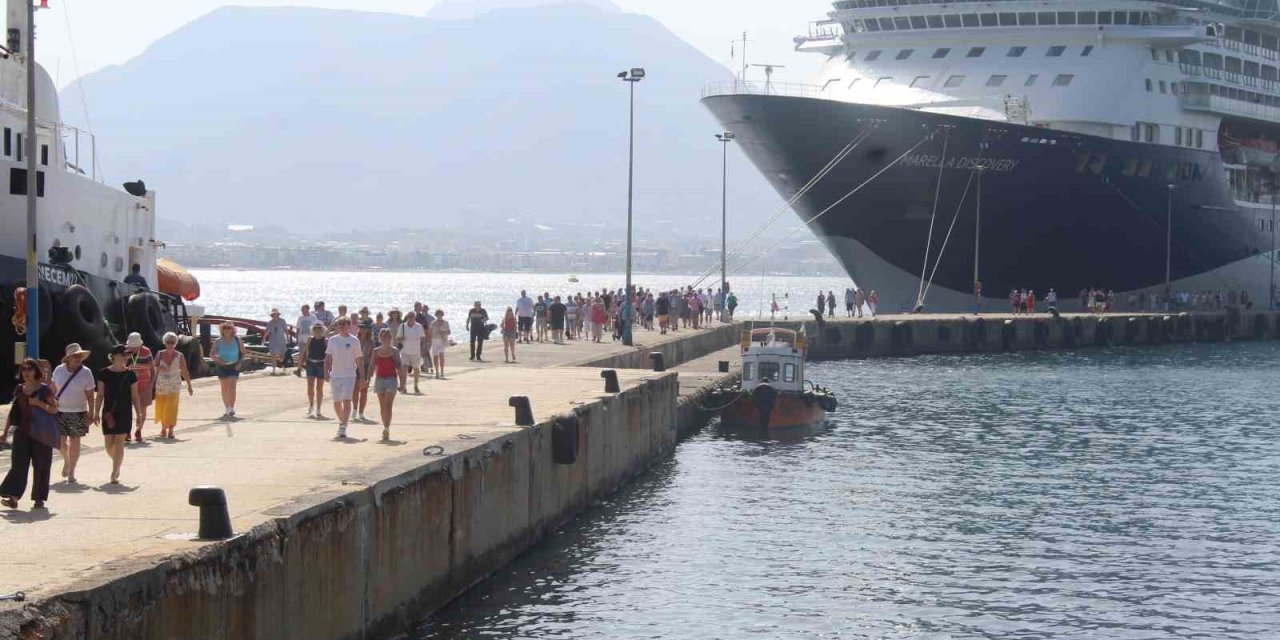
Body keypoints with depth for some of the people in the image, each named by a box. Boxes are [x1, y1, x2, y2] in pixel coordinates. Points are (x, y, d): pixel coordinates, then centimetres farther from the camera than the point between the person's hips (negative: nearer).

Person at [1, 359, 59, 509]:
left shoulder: (44, 389, -2)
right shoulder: (19, 390, 9)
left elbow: (54, 409, -5)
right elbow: (12, 412, 13)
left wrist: (39, 403, -19)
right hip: (22, 433, 3)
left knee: (41, 466, 1)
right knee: (19, 464, -7)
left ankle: (39, 498, 9)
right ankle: (13, 497, -14)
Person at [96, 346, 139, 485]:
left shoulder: (130, 374, 1)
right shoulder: (104, 374, 1)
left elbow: (135, 396, 5)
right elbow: (100, 395, 5)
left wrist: (139, 415, 2)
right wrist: (97, 413, 1)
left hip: (125, 413, -1)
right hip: (108, 413, 1)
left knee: (119, 443, -7)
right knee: (109, 445, 4)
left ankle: (115, 474, -5)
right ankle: (117, 464, 33)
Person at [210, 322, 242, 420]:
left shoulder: (237, 340, -3)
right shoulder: (218, 342, -4)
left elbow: (243, 352, 7)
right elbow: (212, 355, -6)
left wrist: (240, 362, -8)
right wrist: (217, 359, -27)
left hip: (234, 366, -2)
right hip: (222, 367, 2)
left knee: (232, 387, -16)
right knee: (224, 388, 8)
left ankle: (232, 410, -17)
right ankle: (227, 410, 22)